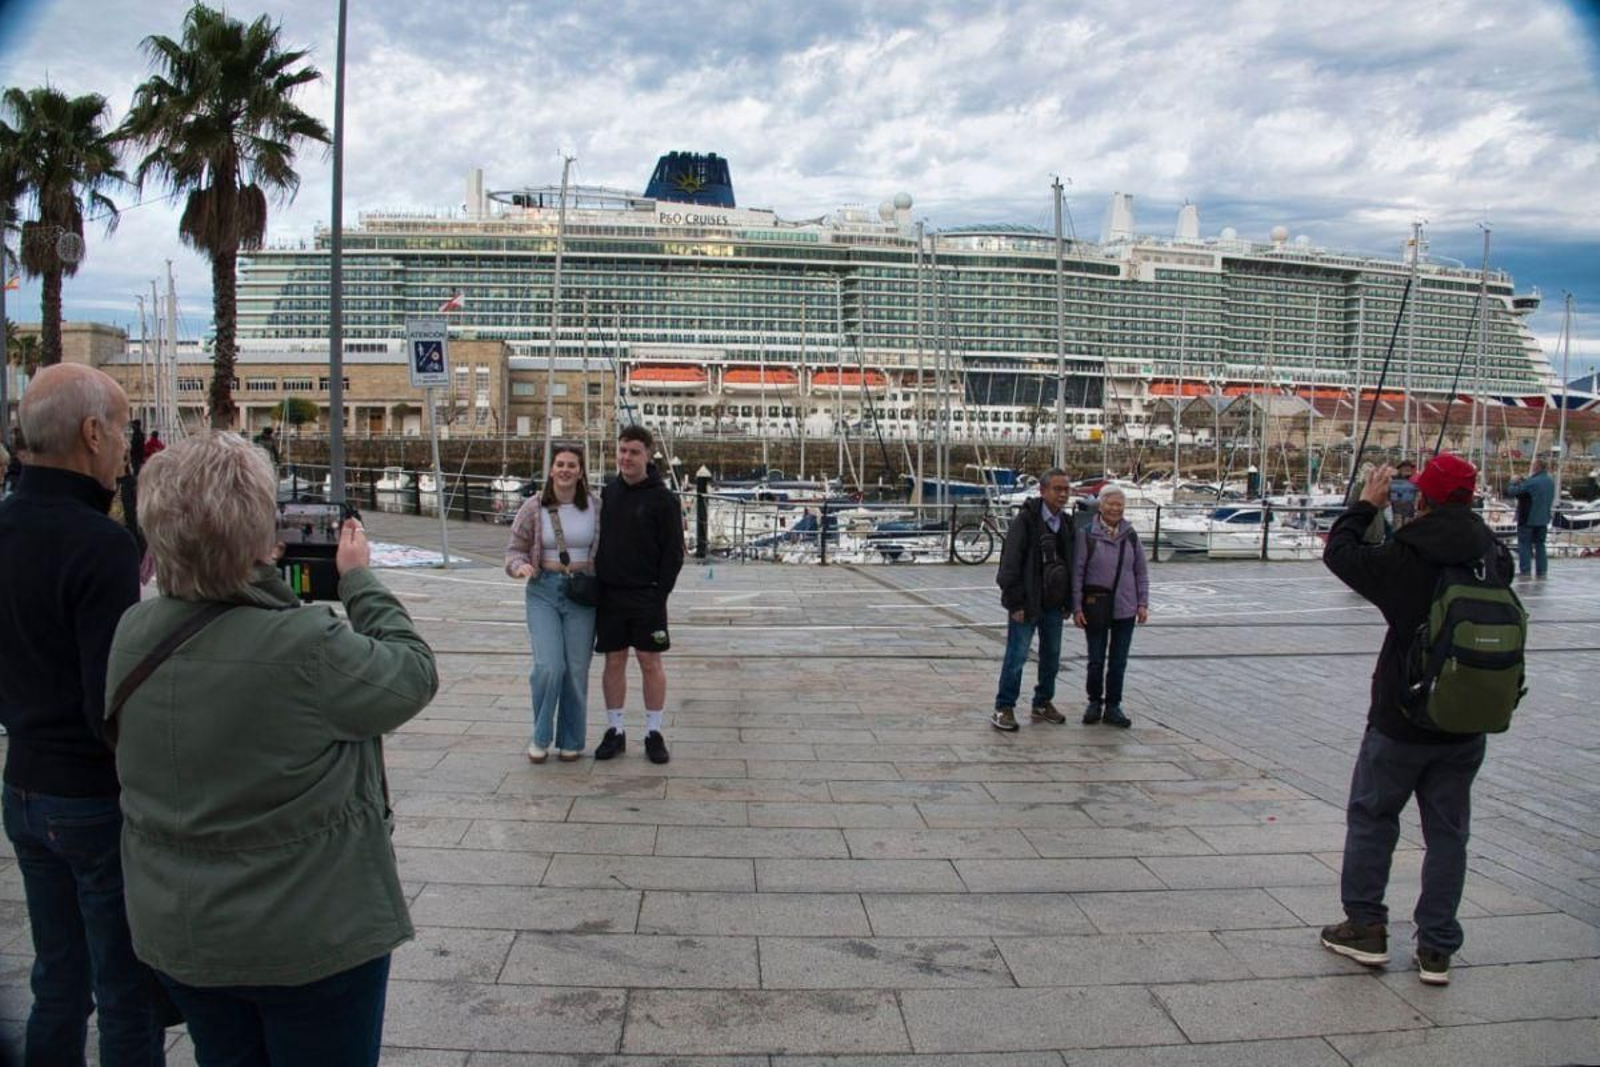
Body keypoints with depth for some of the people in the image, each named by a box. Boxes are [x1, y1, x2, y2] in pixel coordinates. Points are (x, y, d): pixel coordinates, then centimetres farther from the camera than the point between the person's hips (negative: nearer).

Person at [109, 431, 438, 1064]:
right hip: (311, 938, -6)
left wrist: (260, 579, 8)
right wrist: (359, 579, -2)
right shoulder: (307, 646, -28)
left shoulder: (132, 635, -9)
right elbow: (413, 675, -12)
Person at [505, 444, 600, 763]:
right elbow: (515, 549, 7)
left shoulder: (596, 508, 1)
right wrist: (520, 565, -14)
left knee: (577, 670, 4)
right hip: (544, 590, -1)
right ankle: (540, 737, 8)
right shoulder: (533, 508, 1)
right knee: (548, 667, -12)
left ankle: (571, 741, 20)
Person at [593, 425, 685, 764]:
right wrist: (594, 584, 5)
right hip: (609, 595, 4)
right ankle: (614, 731, 17)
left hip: (646, 596, -4)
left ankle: (654, 733, 11)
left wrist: (660, 592, -11)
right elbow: (595, 541, 14)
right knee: (614, 662, 8)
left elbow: (674, 551, -5)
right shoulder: (606, 494, 8)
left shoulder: (662, 498, -5)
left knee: (650, 663, 2)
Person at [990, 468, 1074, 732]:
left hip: (1054, 604, 7)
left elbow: (1071, 563, 15)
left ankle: (1043, 704, 28)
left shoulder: (1066, 522, 8)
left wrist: (1068, 601, 10)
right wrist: (1015, 603, -17)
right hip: (1027, 603, -7)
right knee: (1016, 656, -4)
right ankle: (1004, 708, 4)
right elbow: (1010, 562, -15)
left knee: (1051, 657, 14)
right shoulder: (1026, 519, -13)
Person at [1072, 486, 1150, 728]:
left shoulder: (1130, 534, 4)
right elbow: (1077, 572, -5)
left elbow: (1141, 571, 11)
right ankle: (1094, 703, 23)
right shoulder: (1086, 533, -7)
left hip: (1125, 608, 3)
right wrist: (1077, 608, -8)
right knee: (1096, 660, 6)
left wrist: (1143, 603, 4)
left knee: (1119, 662, 7)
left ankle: (1113, 707, 18)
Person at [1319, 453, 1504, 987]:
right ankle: (1436, 947, 15)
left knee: (1371, 817, 13)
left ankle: (1366, 927, 19)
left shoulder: (1402, 561, -18)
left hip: (1401, 722, -4)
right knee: (1447, 832, 11)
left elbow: (1339, 552, -3)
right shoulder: (1493, 559, -6)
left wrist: (1365, 505, 10)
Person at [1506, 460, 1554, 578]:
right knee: (1540, 544, 14)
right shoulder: (1551, 482, 6)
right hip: (1543, 519, 7)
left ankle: (1525, 570, -2)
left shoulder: (1531, 482, -20)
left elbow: (1510, 491, -19)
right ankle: (1542, 571, 14)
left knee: (1524, 544, 0)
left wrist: (1514, 483, 5)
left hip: (1528, 519, -7)